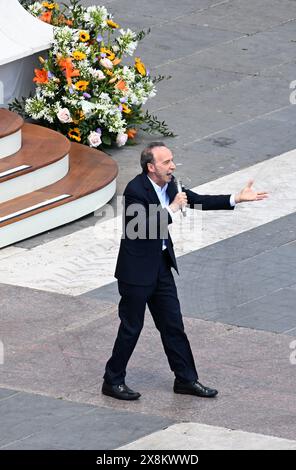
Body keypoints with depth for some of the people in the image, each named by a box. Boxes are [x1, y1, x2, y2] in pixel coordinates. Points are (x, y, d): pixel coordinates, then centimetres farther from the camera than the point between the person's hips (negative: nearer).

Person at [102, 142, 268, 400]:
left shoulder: (168, 185, 3)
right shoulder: (135, 190, -21)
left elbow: (197, 200, 11)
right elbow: (143, 228, -27)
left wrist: (237, 199, 5)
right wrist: (171, 209, -24)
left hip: (161, 265, 8)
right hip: (137, 269, -8)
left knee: (173, 325, 12)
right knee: (131, 327, 1)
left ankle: (186, 379, 21)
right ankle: (113, 381, 13)